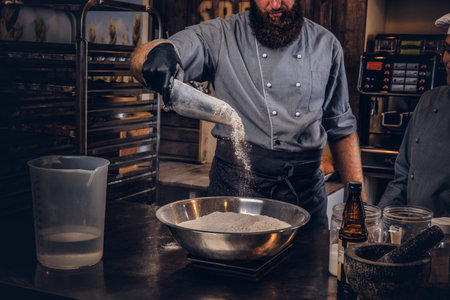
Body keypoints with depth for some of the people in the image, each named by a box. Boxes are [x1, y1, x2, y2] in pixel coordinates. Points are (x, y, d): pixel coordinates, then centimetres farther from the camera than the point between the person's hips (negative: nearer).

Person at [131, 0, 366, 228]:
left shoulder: (326, 44, 9)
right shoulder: (221, 36, -2)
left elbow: (342, 127, 14)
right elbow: (140, 60, -13)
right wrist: (158, 52, -38)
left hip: (306, 187, 3)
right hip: (237, 184, -2)